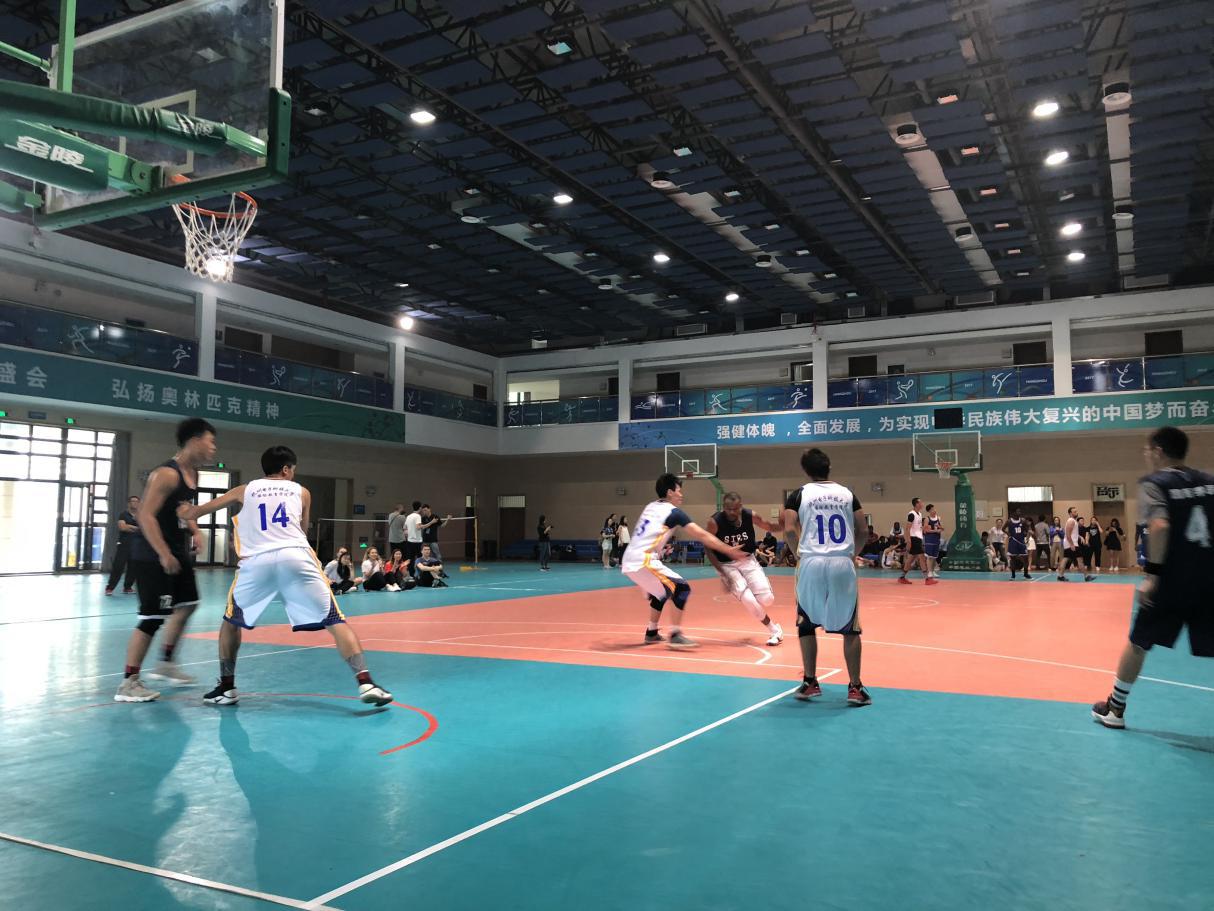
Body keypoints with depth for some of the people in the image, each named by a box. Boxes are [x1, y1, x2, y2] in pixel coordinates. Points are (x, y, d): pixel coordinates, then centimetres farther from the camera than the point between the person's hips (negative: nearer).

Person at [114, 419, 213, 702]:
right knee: (154, 617, -9)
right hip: (153, 556, -10)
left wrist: (195, 530, 7)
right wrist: (163, 554, -27)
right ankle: (128, 683, 0)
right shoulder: (167, 474, -21)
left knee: (186, 605, 19)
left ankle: (166, 663, 33)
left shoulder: (193, 474, 9)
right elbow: (145, 515, -25)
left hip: (177, 551, 10)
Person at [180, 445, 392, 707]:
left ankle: (226, 688, 25)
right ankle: (365, 682, -11)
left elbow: (199, 511, 34)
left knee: (231, 622, 26)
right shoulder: (301, 492, 23)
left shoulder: (245, 490, 25)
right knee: (335, 621, 1)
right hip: (295, 557, -1)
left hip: (256, 561, 1)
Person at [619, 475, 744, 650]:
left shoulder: (650, 507, 18)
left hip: (628, 562, 9)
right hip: (643, 562, -8)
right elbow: (702, 536, -5)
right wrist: (729, 550, -3)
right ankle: (675, 636, -12)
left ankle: (651, 633, 31)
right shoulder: (674, 512, -4)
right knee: (681, 588, -7)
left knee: (662, 592, 26)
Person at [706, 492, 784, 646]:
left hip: (748, 560, 3)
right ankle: (774, 630, 6)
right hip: (727, 565, -2)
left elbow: (770, 527, 5)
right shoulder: (715, 522, -23)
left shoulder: (750, 516, -14)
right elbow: (708, 550, -14)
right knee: (748, 600, -18)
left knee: (767, 599, -10)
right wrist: (724, 575, -19)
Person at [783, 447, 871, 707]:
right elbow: (862, 531, 6)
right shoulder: (847, 494, 10)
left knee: (807, 625, 16)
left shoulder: (799, 495, 3)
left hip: (812, 563, -1)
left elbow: (789, 530, -8)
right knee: (850, 628, 9)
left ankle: (810, 682, 17)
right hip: (843, 564, 1)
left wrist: (800, 552, 8)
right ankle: (855, 688, 8)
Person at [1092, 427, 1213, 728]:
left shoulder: (1153, 483, -7)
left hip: (1170, 583, -4)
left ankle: (1115, 709, 25)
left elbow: (1160, 526, -22)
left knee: (1137, 644, 14)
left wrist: (1152, 573, -20)